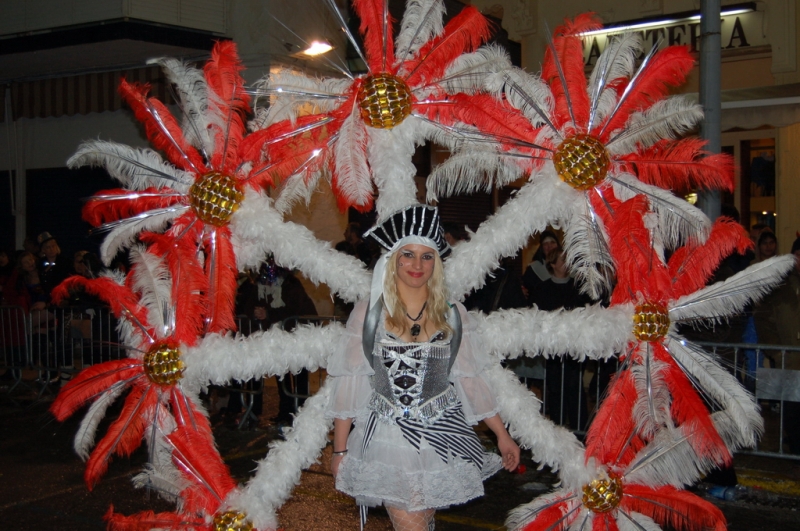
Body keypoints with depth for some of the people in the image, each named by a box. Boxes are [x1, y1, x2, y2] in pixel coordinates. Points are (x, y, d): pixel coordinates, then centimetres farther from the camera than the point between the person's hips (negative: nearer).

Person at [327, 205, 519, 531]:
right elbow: (348, 382, -1)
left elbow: (469, 380, 8)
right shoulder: (368, 314, -4)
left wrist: (502, 434, 7)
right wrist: (340, 450, -1)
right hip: (388, 437, -2)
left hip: (441, 436, 2)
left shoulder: (453, 315, 2)